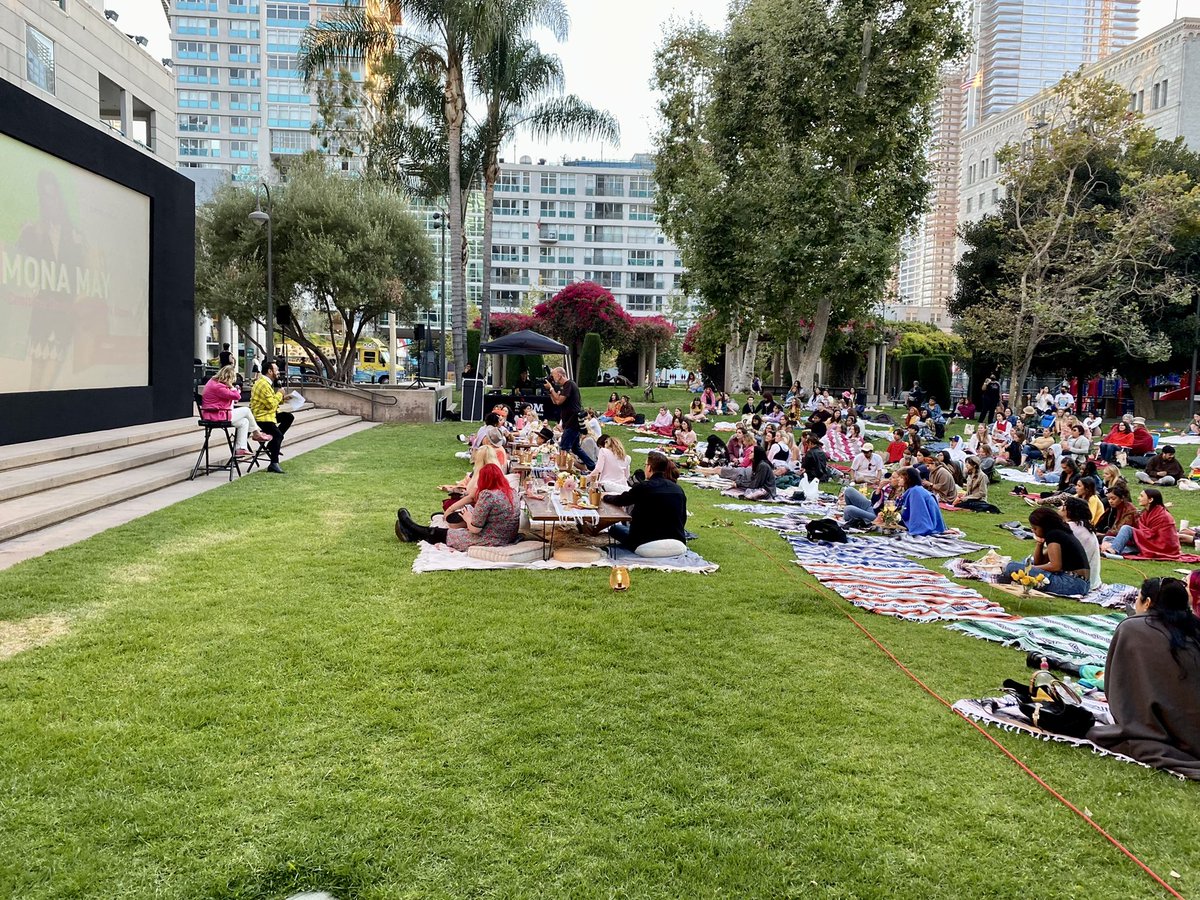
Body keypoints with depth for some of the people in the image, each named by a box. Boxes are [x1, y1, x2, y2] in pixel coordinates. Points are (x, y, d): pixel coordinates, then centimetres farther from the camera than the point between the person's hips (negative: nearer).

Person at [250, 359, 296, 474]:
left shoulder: (267, 382, 13)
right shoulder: (263, 384, -20)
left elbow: (273, 400, 21)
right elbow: (271, 404, -23)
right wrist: (279, 394, -9)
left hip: (269, 413, 11)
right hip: (261, 417, -11)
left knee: (289, 417, 11)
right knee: (278, 435, -25)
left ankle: (274, 443, 9)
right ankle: (274, 464, -23)